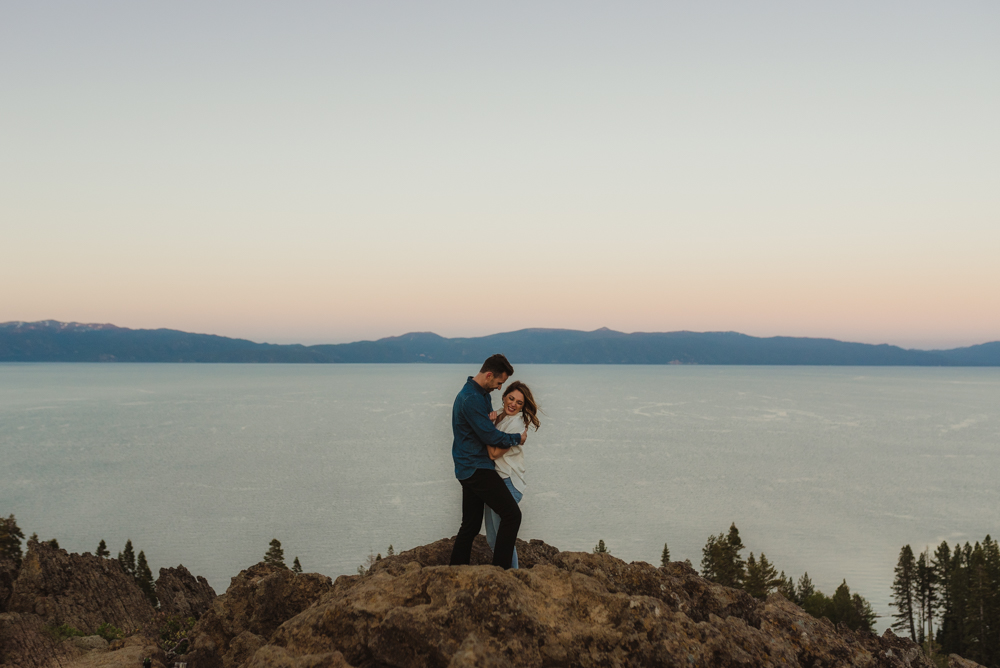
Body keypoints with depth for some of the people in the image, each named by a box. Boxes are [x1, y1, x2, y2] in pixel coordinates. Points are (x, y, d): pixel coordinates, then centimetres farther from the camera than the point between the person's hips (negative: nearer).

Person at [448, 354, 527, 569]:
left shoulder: (480, 394, 15)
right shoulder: (471, 399, -19)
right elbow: (491, 437, -19)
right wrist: (518, 439, -4)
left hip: (468, 469, 11)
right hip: (477, 469, -11)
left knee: (470, 526, 13)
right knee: (512, 514, -10)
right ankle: (499, 570, -9)